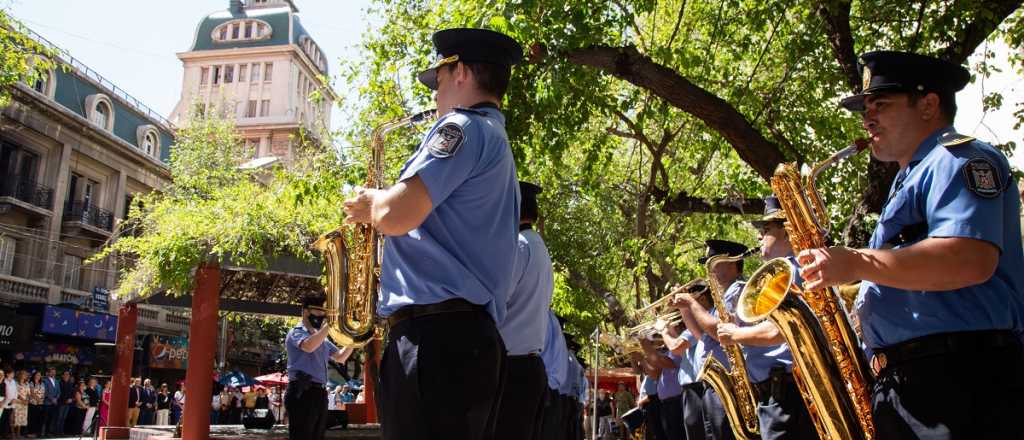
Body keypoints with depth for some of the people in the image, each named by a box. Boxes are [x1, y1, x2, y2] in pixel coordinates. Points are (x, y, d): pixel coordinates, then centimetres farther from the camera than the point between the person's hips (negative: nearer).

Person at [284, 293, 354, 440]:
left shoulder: (322, 339, 21)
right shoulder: (296, 332, -3)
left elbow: (340, 357, 23)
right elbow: (309, 346, -26)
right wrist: (330, 325, -23)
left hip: (320, 393, 9)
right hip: (302, 392, -8)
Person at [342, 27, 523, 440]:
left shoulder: (464, 127, -7)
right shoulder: (498, 141, 25)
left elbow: (396, 215, -20)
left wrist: (370, 204, 2)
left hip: (436, 333, -10)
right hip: (472, 334, 10)